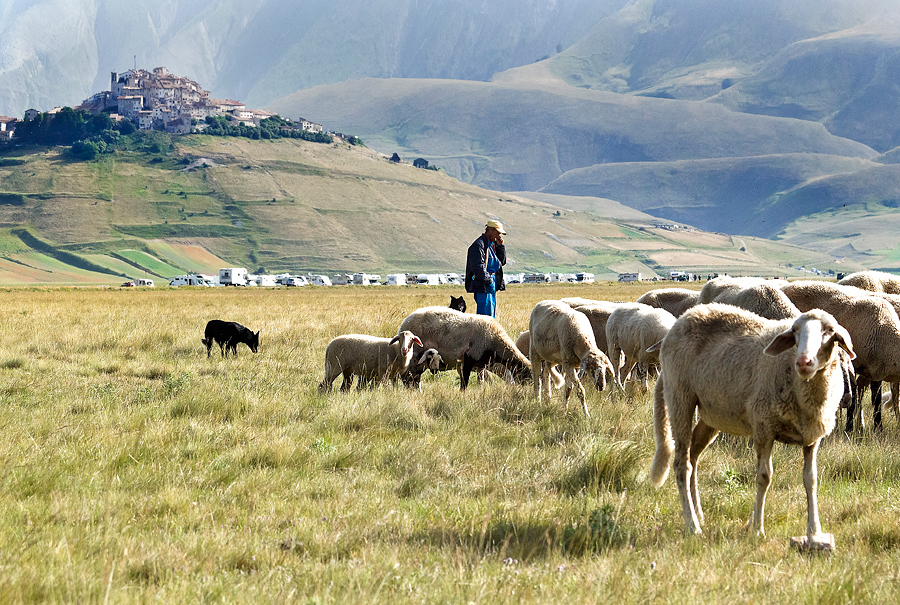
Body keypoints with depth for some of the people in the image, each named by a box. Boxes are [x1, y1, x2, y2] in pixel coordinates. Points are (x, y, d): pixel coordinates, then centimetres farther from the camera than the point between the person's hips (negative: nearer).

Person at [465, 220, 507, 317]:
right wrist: (488, 282, -19)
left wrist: (500, 246, 9)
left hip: (491, 284, 10)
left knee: (492, 316, 12)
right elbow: (478, 267, -20)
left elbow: (502, 262, 22)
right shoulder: (479, 245, -13)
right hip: (483, 287, -10)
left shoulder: (492, 245, 17)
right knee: (485, 314, -14)